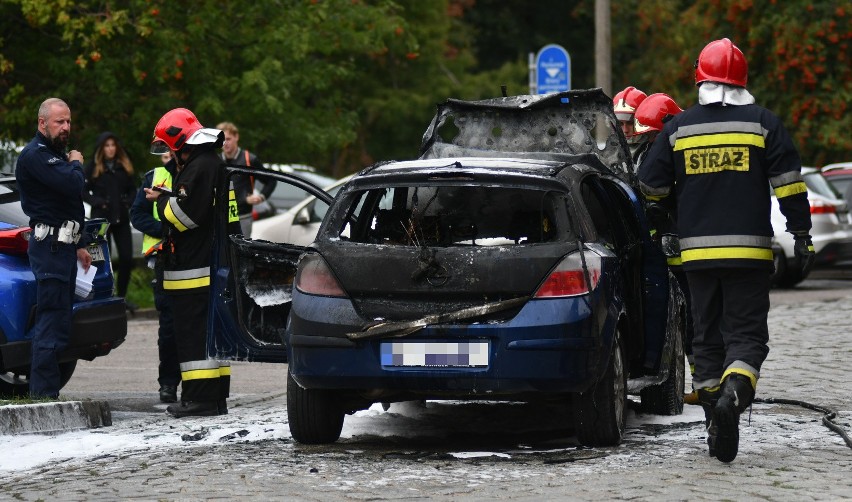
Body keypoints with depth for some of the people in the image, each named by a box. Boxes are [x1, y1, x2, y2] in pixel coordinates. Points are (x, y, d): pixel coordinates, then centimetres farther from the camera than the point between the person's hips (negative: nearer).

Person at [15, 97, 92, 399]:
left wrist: (79, 245, 28)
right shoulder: (35, 155, -13)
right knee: (52, 320, -13)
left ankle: (44, 391, 14)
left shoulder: (57, 154, 22)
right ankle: (44, 393, -13)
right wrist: (76, 164, -4)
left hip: (64, 245, 10)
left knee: (57, 321, 11)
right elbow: (71, 184, -26)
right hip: (50, 246, -10)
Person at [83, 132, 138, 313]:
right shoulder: (93, 167, -1)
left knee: (126, 258, 0)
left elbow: (132, 189, 17)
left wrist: (128, 201, -2)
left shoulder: (124, 166, 10)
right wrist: (97, 202, -16)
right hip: (101, 218, -4)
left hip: (121, 218, 4)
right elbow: (83, 191, -2)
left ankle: (122, 296, 15)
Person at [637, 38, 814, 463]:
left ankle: (717, 428, 10)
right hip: (749, 250, -2)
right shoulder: (763, 124, 0)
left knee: (707, 337, 11)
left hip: (697, 252, 2)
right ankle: (733, 396, -29)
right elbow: (789, 184, -3)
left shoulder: (679, 128, 4)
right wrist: (801, 236, 3)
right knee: (747, 334, 0)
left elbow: (651, 184, 8)